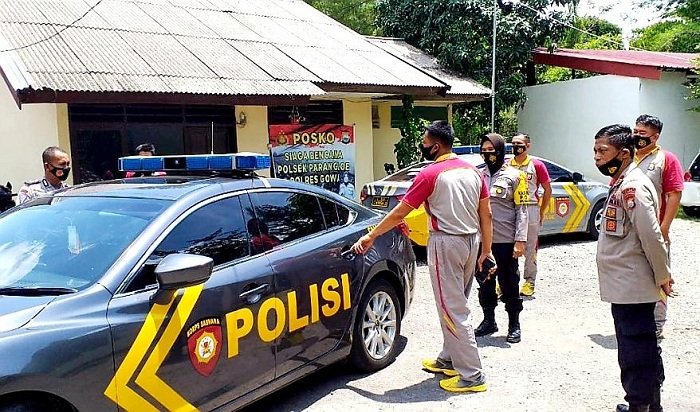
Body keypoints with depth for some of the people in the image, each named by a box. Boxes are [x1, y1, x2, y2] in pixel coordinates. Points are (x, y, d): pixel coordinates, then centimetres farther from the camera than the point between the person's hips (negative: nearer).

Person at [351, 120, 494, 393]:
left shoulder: (431, 174, -11)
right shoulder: (473, 171, 9)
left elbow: (400, 213, -9)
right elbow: (486, 215, 8)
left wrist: (371, 236, 0)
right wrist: (486, 250, 14)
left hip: (446, 244, -8)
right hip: (471, 241, 8)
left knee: (453, 310, -2)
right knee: (456, 305, 18)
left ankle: (471, 376, 1)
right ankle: (449, 360, 29)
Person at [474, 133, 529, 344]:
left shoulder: (514, 176, -4)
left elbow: (522, 210, -6)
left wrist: (520, 240, -13)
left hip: (506, 241, -5)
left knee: (509, 283, 4)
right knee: (485, 282, 13)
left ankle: (514, 325, 16)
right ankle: (489, 320, 26)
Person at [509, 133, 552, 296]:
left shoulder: (536, 165, 0)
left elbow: (547, 190, 5)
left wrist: (541, 213, 2)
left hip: (530, 208, -2)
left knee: (530, 248, 3)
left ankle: (529, 282, 12)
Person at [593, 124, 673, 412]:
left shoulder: (632, 186, -19)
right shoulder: (621, 183, 12)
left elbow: (652, 236, -22)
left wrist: (663, 277, -12)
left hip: (630, 288, -10)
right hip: (625, 286, 10)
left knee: (635, 355, -1)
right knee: (642, 350, 19)